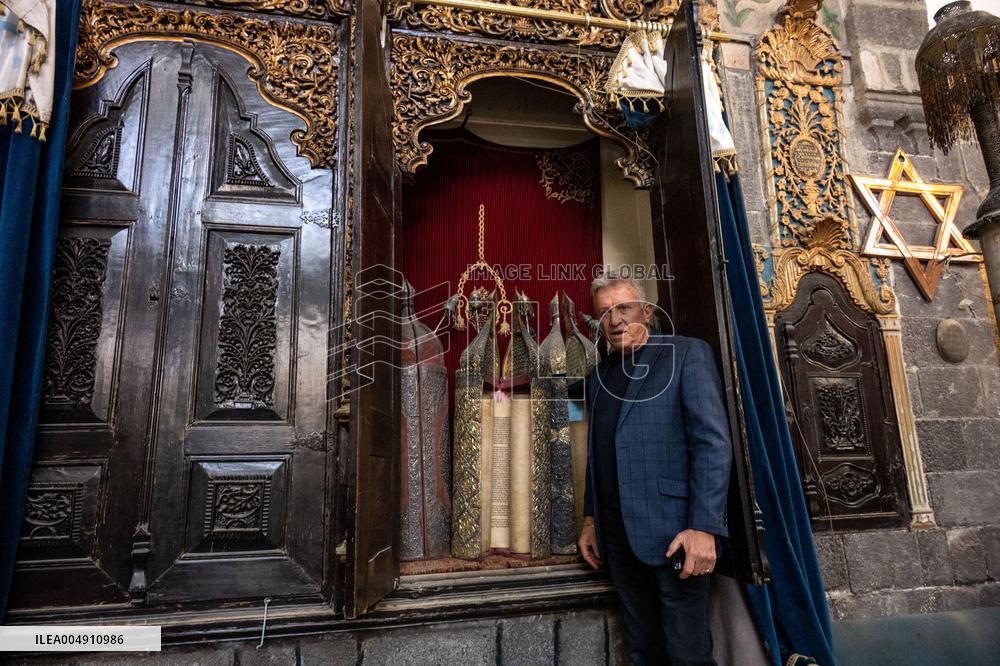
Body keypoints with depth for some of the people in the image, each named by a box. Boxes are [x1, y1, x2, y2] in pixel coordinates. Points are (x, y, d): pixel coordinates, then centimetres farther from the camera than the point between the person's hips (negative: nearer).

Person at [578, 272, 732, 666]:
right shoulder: (598, 376, 15)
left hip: (673, 531, -5)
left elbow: (714, 442, -12)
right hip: (618, 535, 6)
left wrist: (703, 527, -18)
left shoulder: (687, 355, -4)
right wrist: (591, 518, 14)